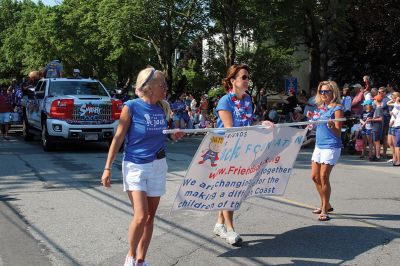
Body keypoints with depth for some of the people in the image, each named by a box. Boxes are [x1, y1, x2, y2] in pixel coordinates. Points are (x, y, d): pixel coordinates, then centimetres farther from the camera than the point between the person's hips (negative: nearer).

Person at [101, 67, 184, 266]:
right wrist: (107, 168, -10)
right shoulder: (131, 107, -12)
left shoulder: (162, 108, 3)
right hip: (135, 166, -5)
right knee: (141, 216, -14)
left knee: (150, 216, 8)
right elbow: (118, 138, -9)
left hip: (158, 166, 5)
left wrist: (173, 136, -1)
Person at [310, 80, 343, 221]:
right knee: (315, 177, 10)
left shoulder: (337, 108, -9)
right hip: (319, 145, 8)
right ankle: (325, 205, 26)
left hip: (331, 146, -8)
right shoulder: (320, 108, 12)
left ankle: (325, 210, 2)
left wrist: (331, 125, -31)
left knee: (323, 178, -8)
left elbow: (338, 132, -14)